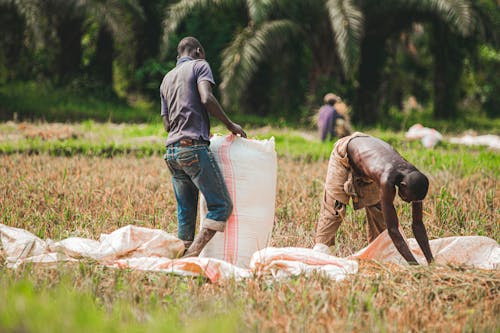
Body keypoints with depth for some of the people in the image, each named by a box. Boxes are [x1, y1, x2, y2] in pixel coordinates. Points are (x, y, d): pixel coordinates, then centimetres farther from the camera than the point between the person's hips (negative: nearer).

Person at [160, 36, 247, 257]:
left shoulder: (166, 79, 26)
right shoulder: (199, 66, 6)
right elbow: (206, 98, -13)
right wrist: (230, 125, -4)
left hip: (172, 151, 8)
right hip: (194, 147, -8)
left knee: (185, 213, 7)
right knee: (221, 206, -7)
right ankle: (192, 255, -21)